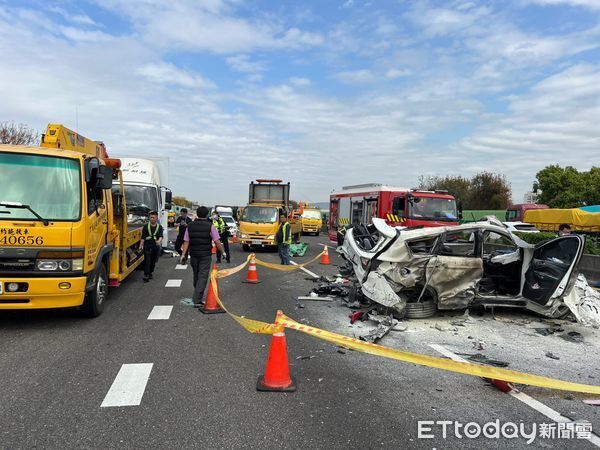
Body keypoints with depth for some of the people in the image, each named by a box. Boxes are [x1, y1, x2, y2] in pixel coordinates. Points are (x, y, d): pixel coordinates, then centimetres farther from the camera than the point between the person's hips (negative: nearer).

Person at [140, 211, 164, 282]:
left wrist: (159, 241, -30)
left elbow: (161, 236, -9)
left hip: (156, 247, 2)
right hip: (147, 247, -2)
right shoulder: (146, 226, 3)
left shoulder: (159, 227, 4)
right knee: (147, 261, -8)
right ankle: (146, 276, -8)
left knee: (153, 261, 12)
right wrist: (141, 245, -2)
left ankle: (150, 273, 30)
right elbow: (143, 237, 5)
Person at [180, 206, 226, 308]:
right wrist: (223, 252, 2)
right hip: (205, 255, -4)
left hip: (193, 255, 4)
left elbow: (186, 241, 0)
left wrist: (183, 254, 1)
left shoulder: (190, 226, 3)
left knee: (196, 276, 18)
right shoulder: (210, 226, -7)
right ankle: (197, 300, -9)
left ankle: (198, 297, 30)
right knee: (203, 277, -3)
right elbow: (217, 241, -8)